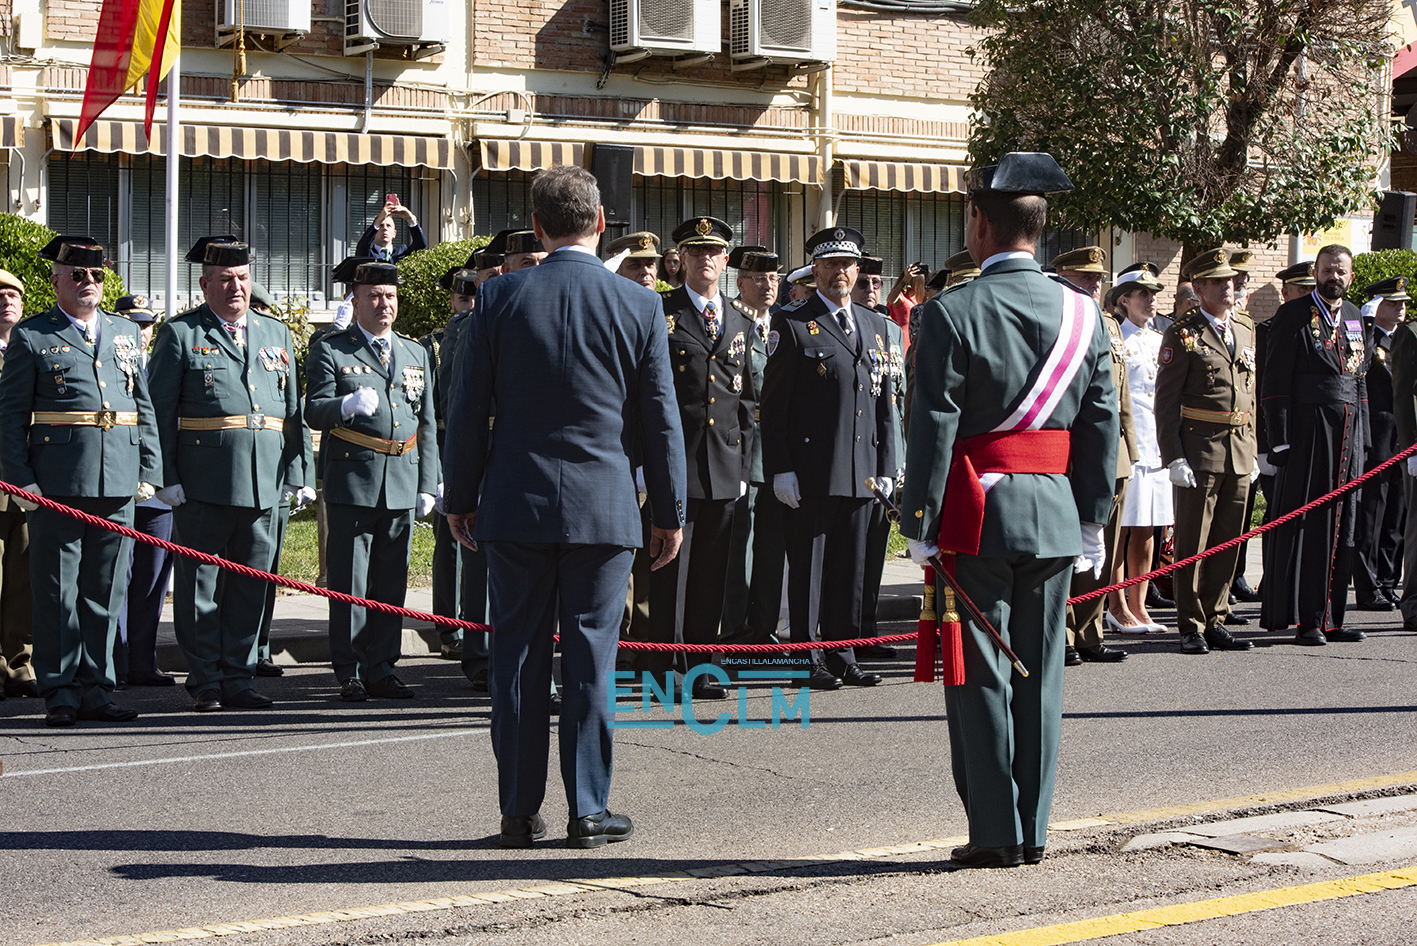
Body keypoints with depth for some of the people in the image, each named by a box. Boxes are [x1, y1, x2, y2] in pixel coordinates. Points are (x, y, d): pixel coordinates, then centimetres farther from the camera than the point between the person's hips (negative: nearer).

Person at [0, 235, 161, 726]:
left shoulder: (127, 334, 16)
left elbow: (144, 408, 17)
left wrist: (149, 470, 8)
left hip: (118, 482, 4)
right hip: (57, 482, -4)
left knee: (106, 590, 8)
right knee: (57, 589, 0)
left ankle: (96, 688, 15)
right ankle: (60, 691, 7)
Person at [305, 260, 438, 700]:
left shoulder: (416, 353, 17)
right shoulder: (329, 350, 3)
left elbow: (427, 426, 18)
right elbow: (314, 412, -7)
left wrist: (428, 485, 12)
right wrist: (348, 405, -28)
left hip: (403, 484, 4)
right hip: (352, 482, -4)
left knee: (392, 582, 8)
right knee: (349, 582, -2)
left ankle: (381, 669, 15)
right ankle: (350, 674, 5)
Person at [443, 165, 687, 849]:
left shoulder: (500, 298, -3)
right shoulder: (638, 305, -3)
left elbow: (468, 408, 2)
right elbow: (660, 418, 2)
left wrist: (461, 498, 11)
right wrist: (670, 510, 10)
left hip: (516, 508, 1)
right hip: (603, 508, 0)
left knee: (518, 657, 7)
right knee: (591, 658, 5)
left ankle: (519, 812, 11)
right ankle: (588, 811, 8)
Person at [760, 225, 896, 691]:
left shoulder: (874, 325, 16)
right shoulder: (792, 324, -2)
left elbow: (883, 401, 17)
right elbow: (774, 403, -5)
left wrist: (886, 465, 11)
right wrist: (780, 468, -12)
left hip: (861, 471, 5)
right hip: (812, 469, -5)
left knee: (851, 567, 10)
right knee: (808, 568, 0)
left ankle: (842, 657, 17)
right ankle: (808, 661, 6)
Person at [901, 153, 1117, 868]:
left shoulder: (953, 313, -11)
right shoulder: (1082, 313, 4)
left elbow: (934, 429, -12)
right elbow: (1101, 426, 6)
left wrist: (919, 526, -7)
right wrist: (1092, 522, 12)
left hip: (977, 519, -5)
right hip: (1055, 518, 5)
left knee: (981, 678, 2)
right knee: (1039, 678, 11)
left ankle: (996, 833, 5)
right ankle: (1032, 832, 17)